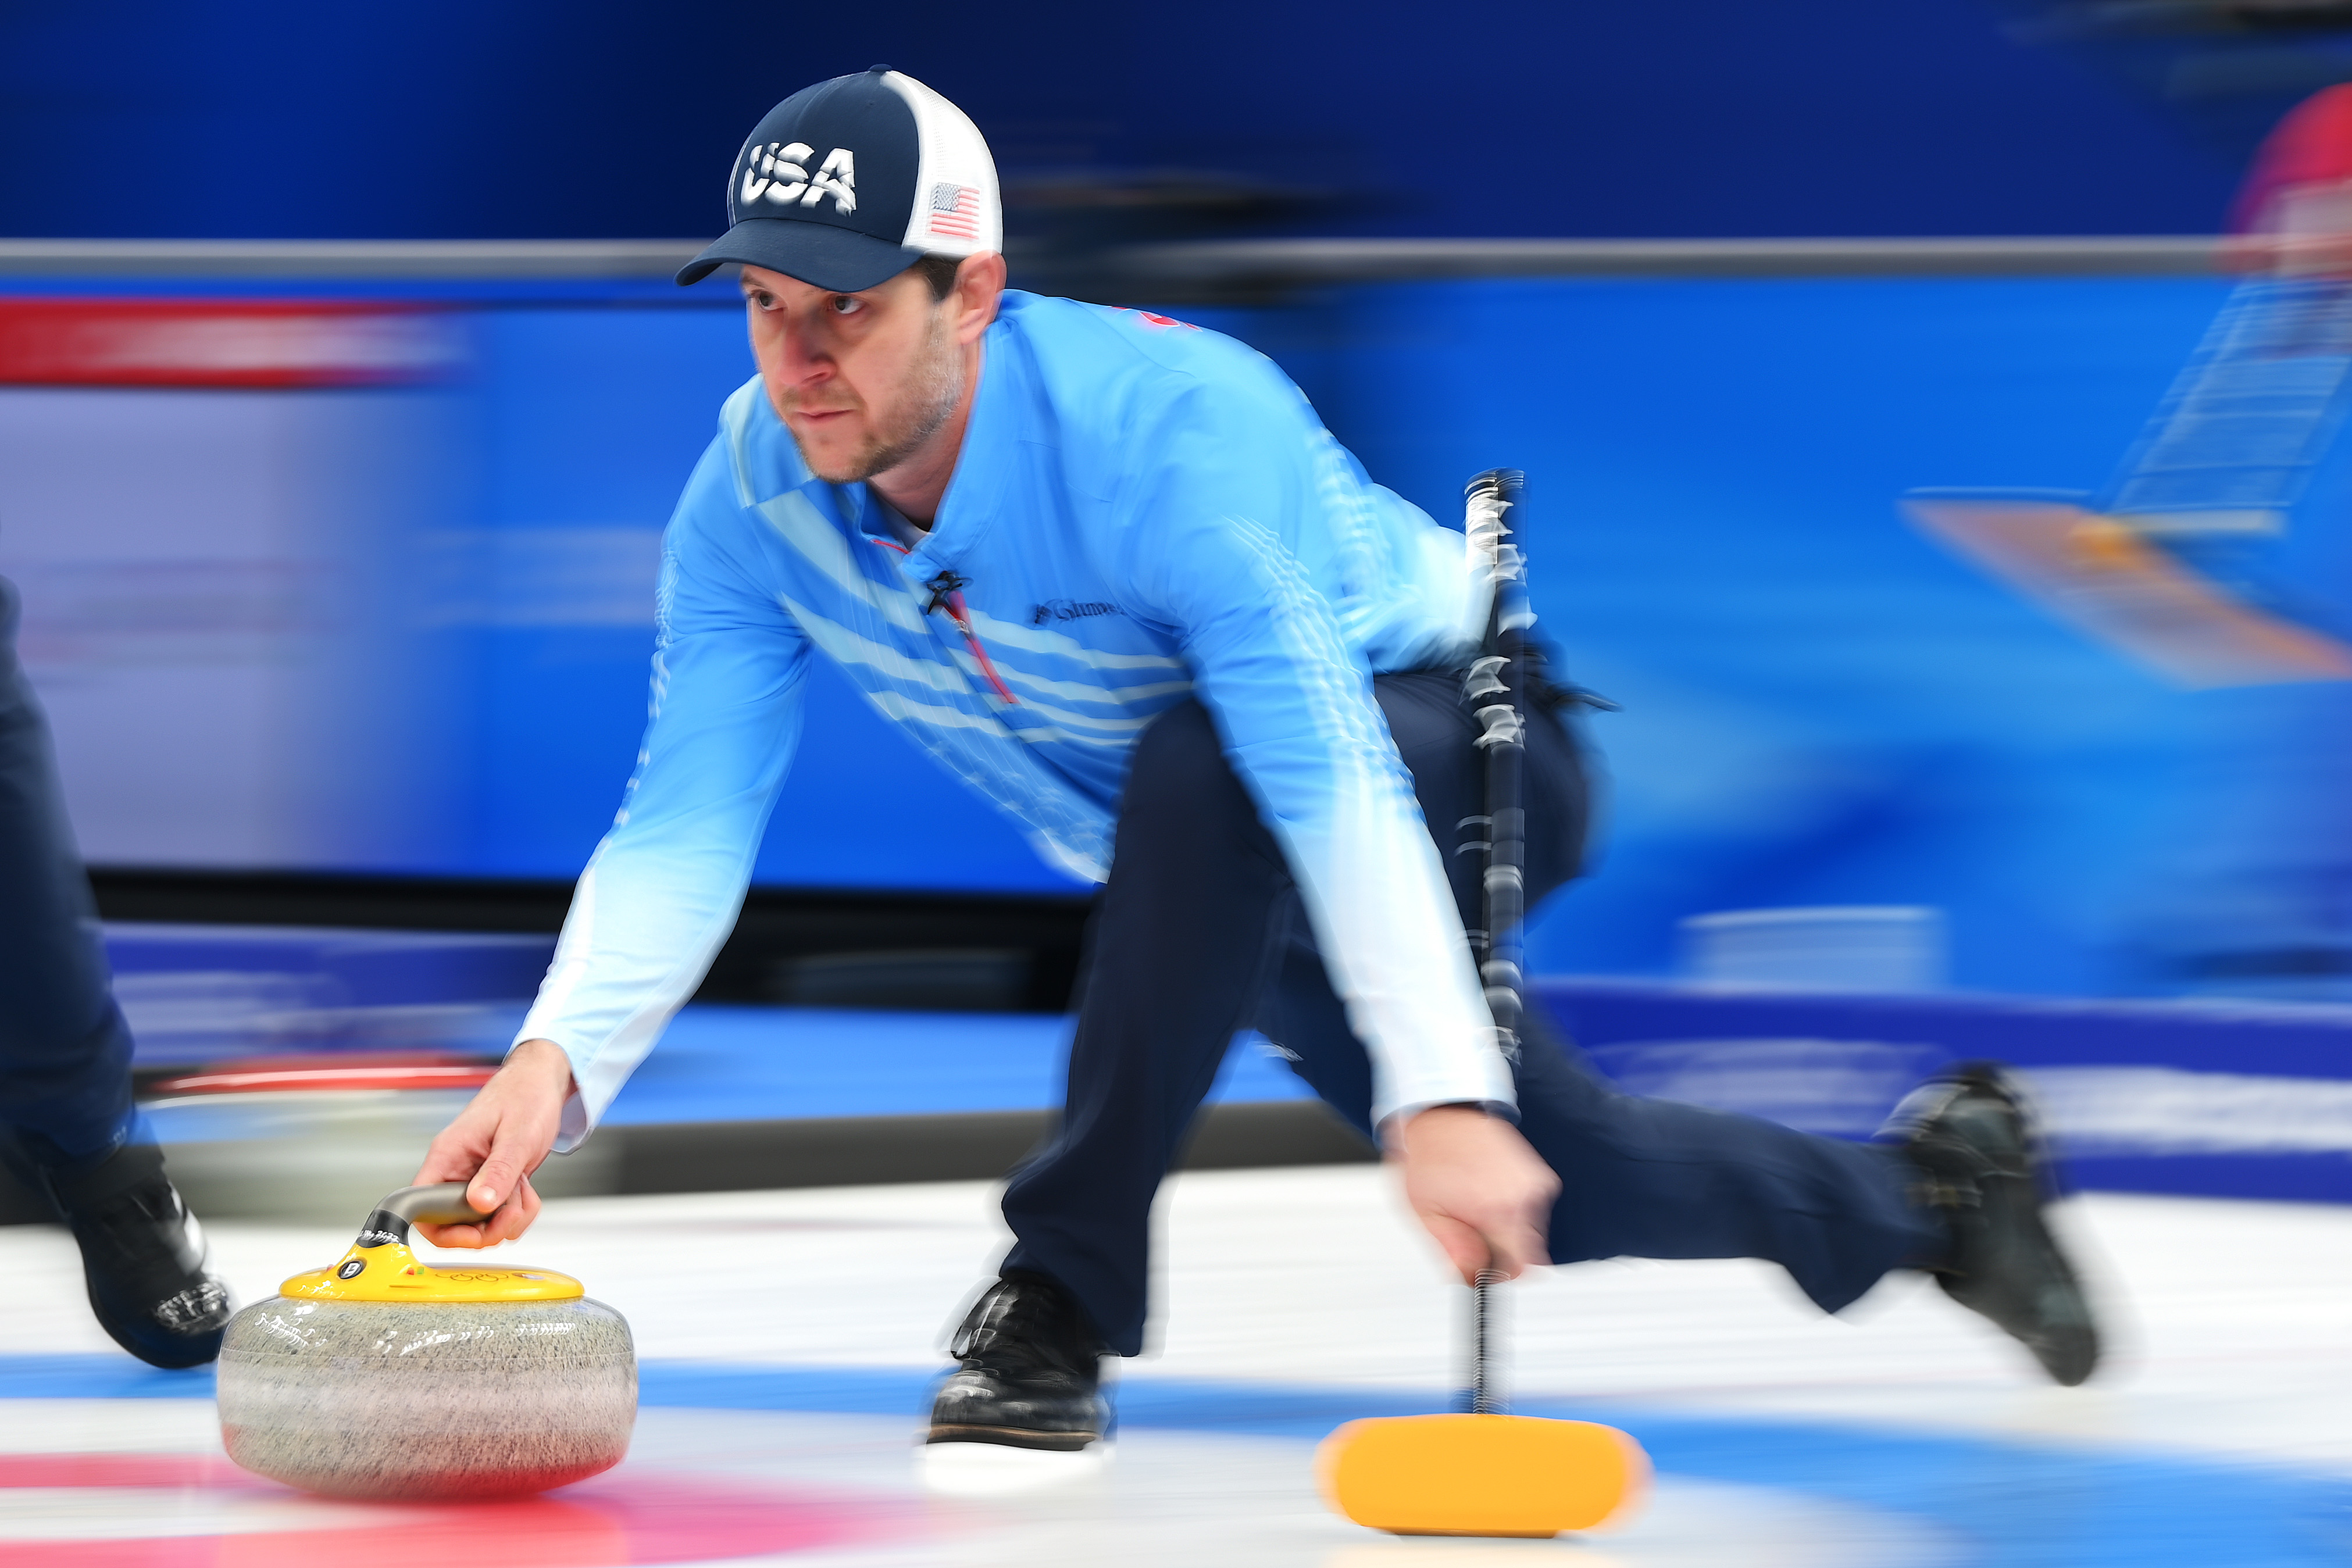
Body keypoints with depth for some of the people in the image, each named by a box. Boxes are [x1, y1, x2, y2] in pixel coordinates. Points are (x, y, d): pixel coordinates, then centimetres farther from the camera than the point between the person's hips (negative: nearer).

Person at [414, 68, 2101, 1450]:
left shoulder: (1160, 423, -38)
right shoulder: (754, 494, -19)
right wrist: (556, 1063, -40)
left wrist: (1442, 1096, -56)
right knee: (1548, 1180, 12)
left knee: (1197, 768, -39)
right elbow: (686, 822, -22)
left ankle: (1067, 1288, -27)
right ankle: (1917, 1192, 42)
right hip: (1229, 889, 7)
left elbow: (1336, 779, -46)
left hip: (1455, 754, -7)